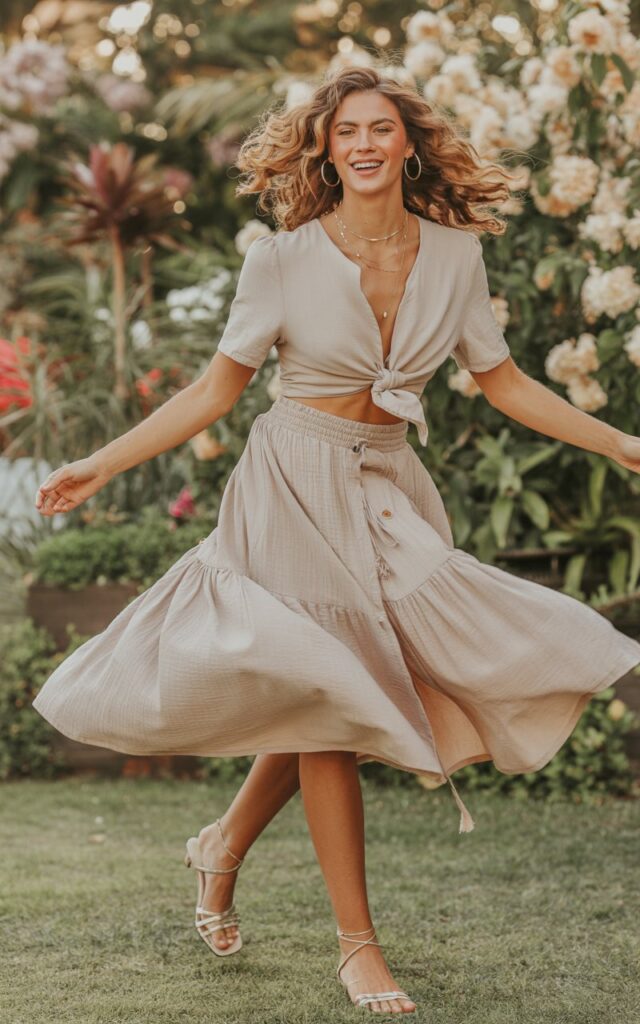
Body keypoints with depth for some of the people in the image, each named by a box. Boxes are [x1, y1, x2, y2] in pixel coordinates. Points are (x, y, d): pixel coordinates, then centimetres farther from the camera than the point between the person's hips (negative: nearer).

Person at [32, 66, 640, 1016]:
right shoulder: (283, 261, -9)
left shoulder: (454, 255, -1)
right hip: (297, 483, -4)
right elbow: (218, 388, -2)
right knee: (326, 694, -3)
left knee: (331, 697, 6)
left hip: (389, 491, 4)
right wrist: (100, 464, -7)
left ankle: (226, 844, 34)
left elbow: (504, 383, 8)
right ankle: (357, 943, 7)